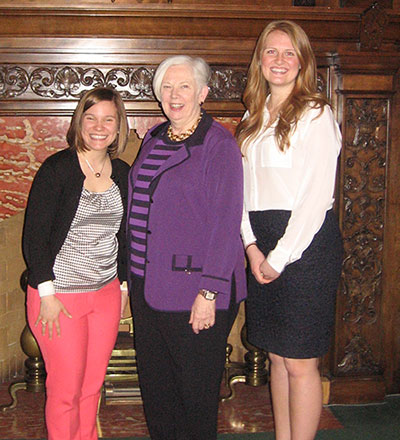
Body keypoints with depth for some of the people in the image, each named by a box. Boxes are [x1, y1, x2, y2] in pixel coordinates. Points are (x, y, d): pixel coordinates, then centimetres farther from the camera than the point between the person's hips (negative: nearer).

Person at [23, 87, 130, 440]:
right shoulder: (57, 169, -10)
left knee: (93, 384, 13)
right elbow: (34, 236, -11)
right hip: (60, 294, -5)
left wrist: (123, 282, 13)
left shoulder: (123, 173, 6)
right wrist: (47, 292, -14)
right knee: (66, 388, 3)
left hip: (107, 293, 5)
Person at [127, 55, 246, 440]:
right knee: (153, 381, 17)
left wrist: (209, 293, -19)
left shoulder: (219, 144, -10)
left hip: (193, 287, -7)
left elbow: (226, 223, -15)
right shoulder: (153, 141, 12)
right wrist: (133, 274, 15)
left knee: (195, 387, 6)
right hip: (147, 284, 7)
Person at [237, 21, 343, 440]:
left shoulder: (315, 114, -6)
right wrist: (252, 245, 0)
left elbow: (317, 194, -13)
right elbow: (244, 188, 13)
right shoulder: (253, 117, 15)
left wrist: (280, 257, -12)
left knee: (300, 362, -1)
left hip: (305, 243, -7)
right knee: (277, 356, 13)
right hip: (263, 244, 7)